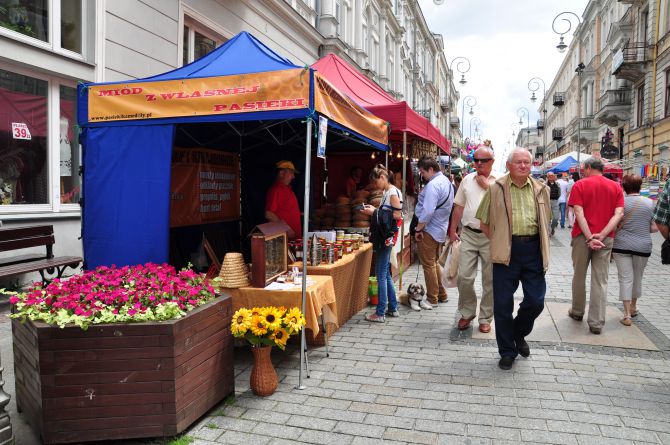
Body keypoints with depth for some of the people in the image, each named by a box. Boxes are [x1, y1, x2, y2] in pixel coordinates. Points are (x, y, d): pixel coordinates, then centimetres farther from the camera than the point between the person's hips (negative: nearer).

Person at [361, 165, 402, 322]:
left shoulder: (393, 192, -12)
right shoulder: (386, 193, 15)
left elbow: (397, 215, -19)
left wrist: (375, 212, -15)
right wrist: (374, 211, 5)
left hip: (386, 237, -10)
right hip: (383, 238, 10)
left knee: (381, 274, -6)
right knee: (385, 273, 15)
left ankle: (380, 313, 0)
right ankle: (393, 308, 24)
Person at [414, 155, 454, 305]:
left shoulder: (433, 185, -21)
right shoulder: (447, 181, 10)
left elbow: (428, 211, -28)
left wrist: (418, 228, -17)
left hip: (429, 230, -10)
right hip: (441, 229, 10)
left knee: (428, 265, 1)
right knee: (434, 262, 21)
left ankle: (432, 299, 10)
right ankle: (441, 294, 28)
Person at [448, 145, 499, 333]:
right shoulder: (467, 180, 9)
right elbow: (459, 206, 13)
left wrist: (487, 186, -13)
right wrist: (453, 230, 10)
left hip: (491, 237, -2)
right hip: (469, 234, 2)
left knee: (489, 280, 8)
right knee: (464, 277, 0)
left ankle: (485, 318, 22)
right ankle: (467, 313, 21)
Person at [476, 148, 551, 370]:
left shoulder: (541, 190, 10)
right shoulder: (496, 188, 1)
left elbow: (545, 221, 22)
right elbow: (484, 222, 7)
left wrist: (541, 246, 13)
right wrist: (497, 242, 1)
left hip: (533, 250, 3)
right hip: (506, 252, -2)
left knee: (536, 301, 3)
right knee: (503, 304, 3)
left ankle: (519, 333, 34)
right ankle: (507, 351, 19)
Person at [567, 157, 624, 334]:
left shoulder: (580, 185, -2)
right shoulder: (616, 187, 6)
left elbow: (579, 213, -13)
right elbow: (618, 214, -5)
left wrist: (589, 237, -15)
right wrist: (602, 235, -13)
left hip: (582, 236, -2)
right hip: (606, 238, 2)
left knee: (579, 275, 14)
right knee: (600, 281, 3)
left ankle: (577, 312, 28)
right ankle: (597, 323, 2)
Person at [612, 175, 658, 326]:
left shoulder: (621, 202, -7)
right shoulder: (650, 203, -1)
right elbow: (654, 228, 1)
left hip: (622, 245, -2)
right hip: (643, 246, 2)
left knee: (625, 279, 1)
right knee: (637, 278, 19)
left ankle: (627, 314, -3)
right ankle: (633, 307, 36)